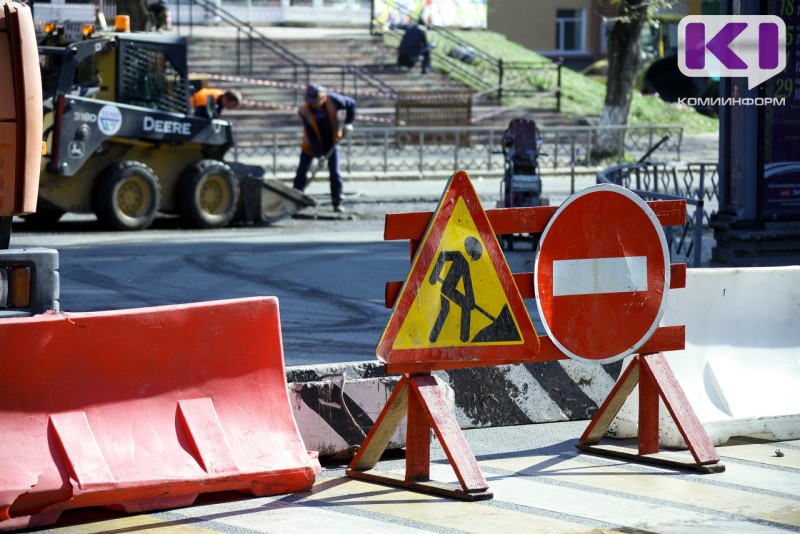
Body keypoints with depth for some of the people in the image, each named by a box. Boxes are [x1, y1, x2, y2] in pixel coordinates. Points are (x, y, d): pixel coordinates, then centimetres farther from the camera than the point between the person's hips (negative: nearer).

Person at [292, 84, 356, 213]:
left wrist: (348, 123, -13)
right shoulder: (305, 111, -24)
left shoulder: (332, 100, -21)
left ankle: (338, 202, 1)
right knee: (301, 172, 0)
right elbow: (311, 135, -23)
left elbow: (351, 104, -5)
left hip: (331, 141, 0)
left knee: (335, 173, -5)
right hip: (311, 144, 0)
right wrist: (319, 154, -25)